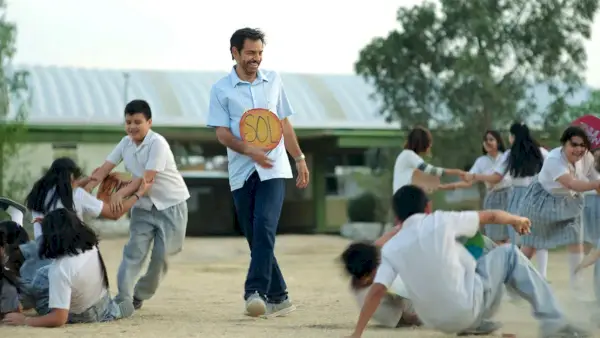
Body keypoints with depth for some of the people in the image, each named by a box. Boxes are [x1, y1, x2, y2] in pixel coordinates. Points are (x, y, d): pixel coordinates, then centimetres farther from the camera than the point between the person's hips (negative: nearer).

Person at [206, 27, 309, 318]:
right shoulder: (221, 89, 3)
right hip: (241, 173, 0)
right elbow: (221, 133, -4)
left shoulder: (273, 80, 12)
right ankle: (278, 297, 12)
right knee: (254, 237, 3)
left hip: (273, 169, 0)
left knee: (264, 228, -19)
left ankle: (256, 292, -23)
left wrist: (299, 158, 13)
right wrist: (249, 150, -21)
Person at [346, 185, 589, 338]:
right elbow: (490, 216, 8)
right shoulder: (441, 221, -5)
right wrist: (516, 220, 28)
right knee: (509, 254, 14)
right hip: (468, 308, -4)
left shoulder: (391, 248, 0)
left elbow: (376, 292, -10)